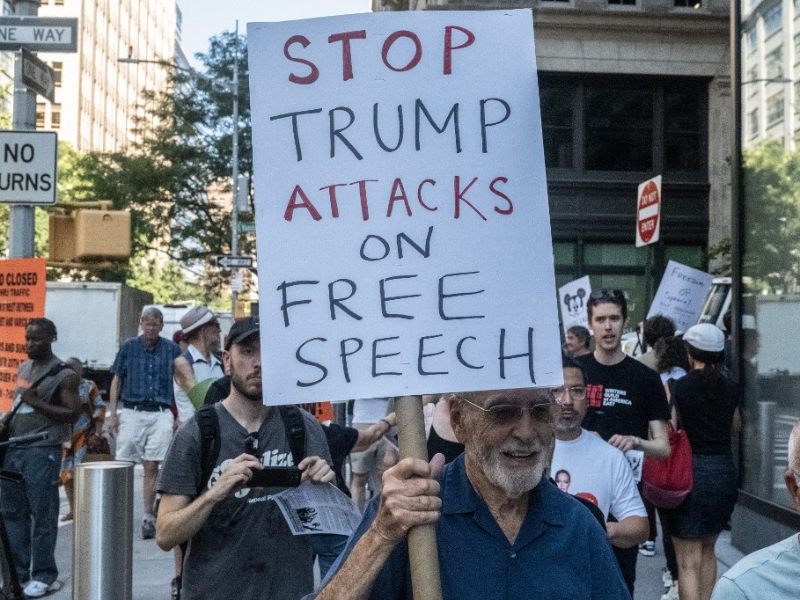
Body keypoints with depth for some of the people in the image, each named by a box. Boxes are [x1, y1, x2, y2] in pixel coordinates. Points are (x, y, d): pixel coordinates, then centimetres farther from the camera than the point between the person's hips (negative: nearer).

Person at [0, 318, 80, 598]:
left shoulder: (63, 374, -6)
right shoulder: (24, 368, 16)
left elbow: (73, 414, -11)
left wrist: (36, 402, -17)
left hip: (41, 452, -7)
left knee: (42, 516, -2)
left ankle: (44, 576, 6)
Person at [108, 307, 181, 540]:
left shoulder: (172, 349, 7)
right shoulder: (128, 347, 7)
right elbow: (116, 380, 10)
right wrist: (112, 413, 2)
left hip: (160, 414, 0)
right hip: (131, 413, 0)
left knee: (152, 467, 0)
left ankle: (149, 517, 8)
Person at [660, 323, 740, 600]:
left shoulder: (681, 386, -10)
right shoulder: (728, 388, 5)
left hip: (690, 473, -5)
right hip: (725, 473, 5)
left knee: (688, 561, -3)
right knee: (708, 549, 23)